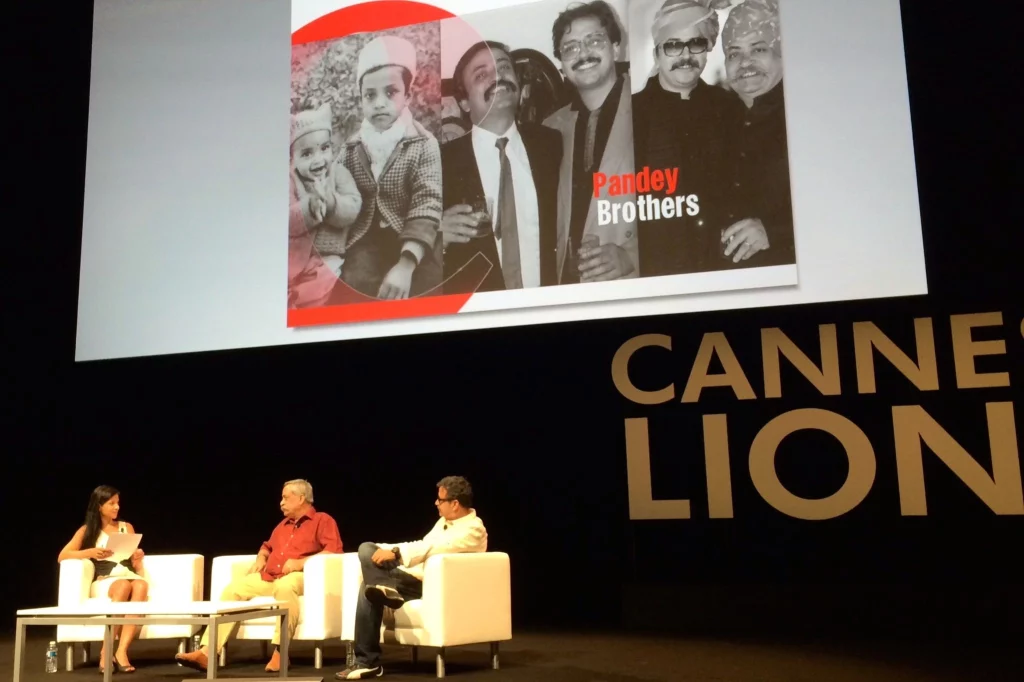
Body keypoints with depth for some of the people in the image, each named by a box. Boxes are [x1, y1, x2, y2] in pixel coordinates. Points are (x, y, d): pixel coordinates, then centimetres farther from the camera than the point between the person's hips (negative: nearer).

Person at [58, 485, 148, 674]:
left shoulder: (127, 527, 20)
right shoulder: (87, 530, 12)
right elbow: (62, 556, 0)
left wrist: (138, 558, -5)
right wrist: (91, 552, -15)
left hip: (130, 577, 2)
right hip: (103, 582, -2)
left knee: (141, 585, -37)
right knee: (123, 586, -40)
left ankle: (121, 651, -45)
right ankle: (107, 651, -36)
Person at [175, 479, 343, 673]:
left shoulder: (322, 520, 1)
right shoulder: (283, 524, 25)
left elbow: (334, 551, -14)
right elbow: (267, 547, 39)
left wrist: (301, 562, -20)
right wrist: (260, 559, 16)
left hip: (297, 577, -7)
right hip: (268, 577, 7)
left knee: (285, 586, -41)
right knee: (233, 589, -15)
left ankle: (279, 652, -36)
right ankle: (206, 652, -24)